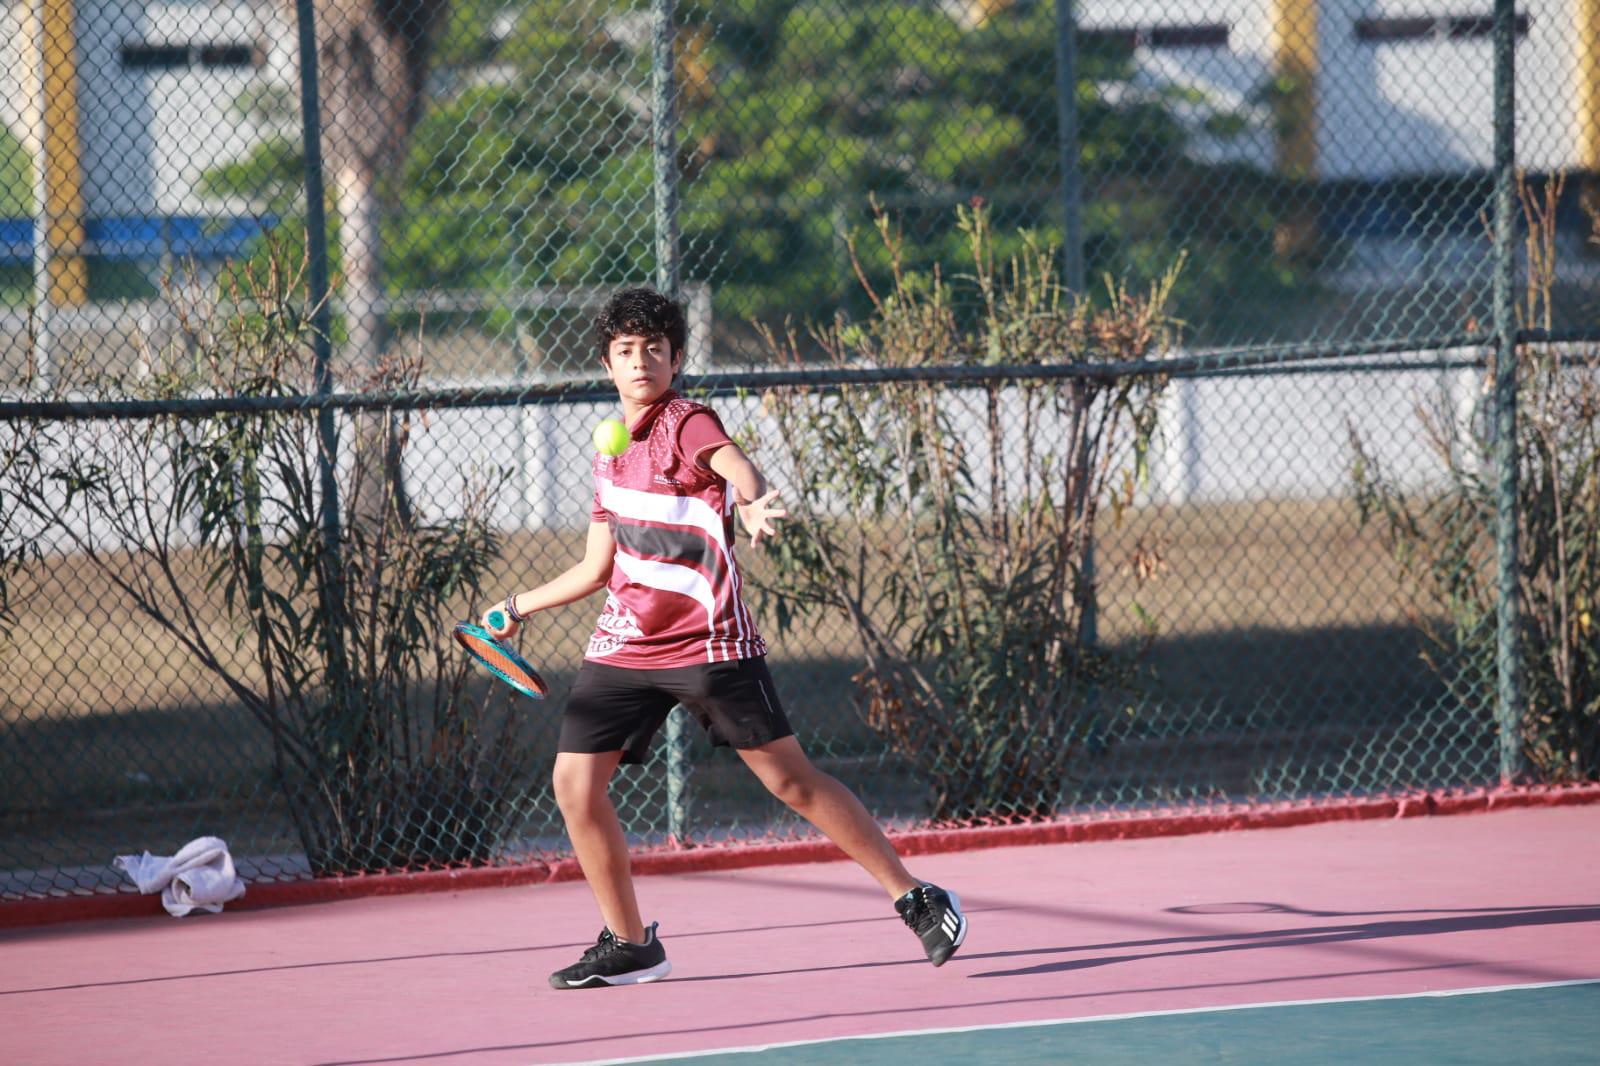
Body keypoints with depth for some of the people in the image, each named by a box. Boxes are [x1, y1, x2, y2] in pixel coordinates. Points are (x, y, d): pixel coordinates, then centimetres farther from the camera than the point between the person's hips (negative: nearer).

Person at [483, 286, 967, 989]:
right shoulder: (610, 451, 14)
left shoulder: (688, 424, -7)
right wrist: (519, 607, 31)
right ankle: (629, 945, 9)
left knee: (792, 780, -5)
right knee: (575, 782, -4)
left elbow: (741, 470, -31)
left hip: (709, 645, -6)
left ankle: (918, 901, 4)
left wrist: (753, 504, -54)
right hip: (624, 644, 6)